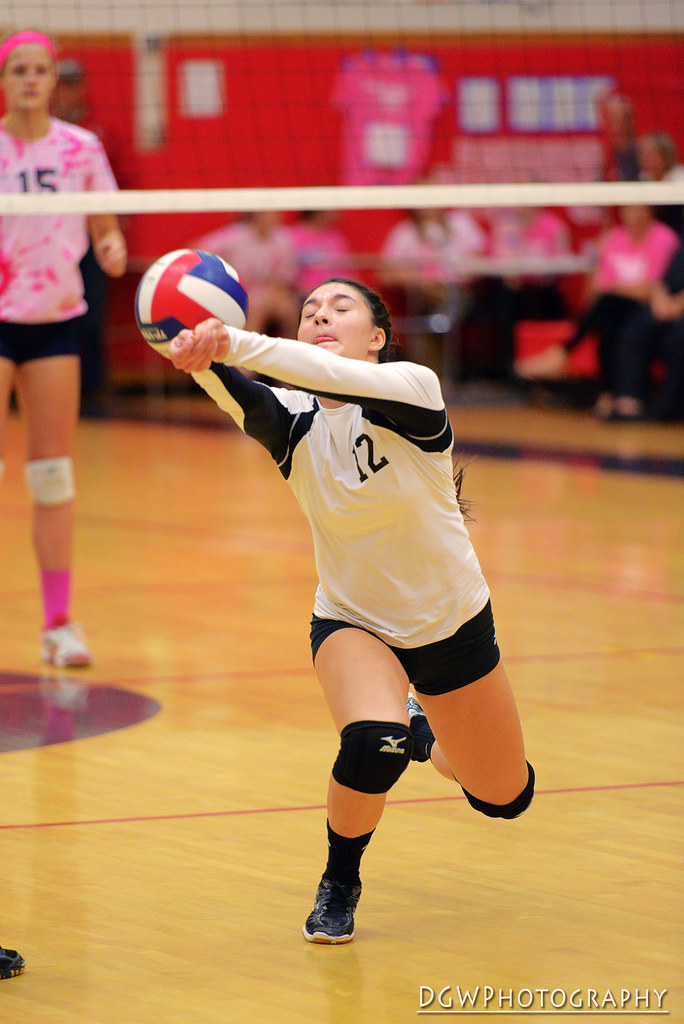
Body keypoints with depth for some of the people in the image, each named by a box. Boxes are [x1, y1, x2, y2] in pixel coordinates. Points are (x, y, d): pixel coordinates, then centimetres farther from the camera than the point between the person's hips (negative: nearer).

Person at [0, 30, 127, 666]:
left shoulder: (80, 149, 1)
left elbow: (105, 232, 9)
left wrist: (112, 250, -13)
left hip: (56, 320, 2)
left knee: (53, 475, 3)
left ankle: (58, 623, 9)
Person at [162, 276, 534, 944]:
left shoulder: (413, 388, -22)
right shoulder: (291, 420, -15)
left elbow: (338, 379, -43)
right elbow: (241, 399, -39)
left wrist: (236, 343, -56)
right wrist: (203, 362, -62)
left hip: (453, 624, 0)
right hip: (352, 621, 0)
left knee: (504, 799, 14)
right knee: (373, 744, -32)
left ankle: (425, 732, 47)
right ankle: (338, 885, -5)